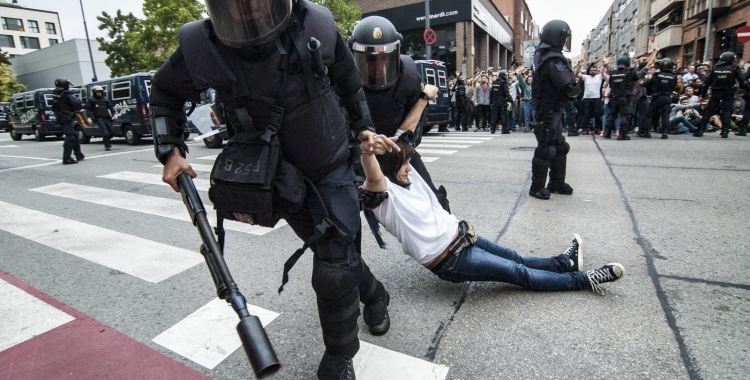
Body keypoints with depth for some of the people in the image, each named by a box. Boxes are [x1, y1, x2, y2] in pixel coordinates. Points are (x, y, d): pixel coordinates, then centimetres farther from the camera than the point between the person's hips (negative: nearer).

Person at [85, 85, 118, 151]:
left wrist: (114, 113, -2)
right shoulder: (91, 100, 0)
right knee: (105, 132, -17)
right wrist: (88, 117, -11)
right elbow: (87, 109, -1)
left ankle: (107, 140, 34)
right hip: (99, 119, -4)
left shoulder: (105, 99, 11)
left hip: (107, 118, 4)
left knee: (112, 132, 5)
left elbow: (111, 107, 14)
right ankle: (107, 146, -4)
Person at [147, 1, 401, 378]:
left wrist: (364, 128, 6)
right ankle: (373, 295, 46)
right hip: (279, 178, 1)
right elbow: (165, 92, 4)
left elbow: (348, 80, 5)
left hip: (332, 169, 0)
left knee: (333, 270, -6)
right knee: (336, 251, 12)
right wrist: (170, 152, -6)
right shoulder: (201, 47, -16)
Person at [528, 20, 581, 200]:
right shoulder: (554, 60, -21)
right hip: (548, 112, -10)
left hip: (552, 110, 10)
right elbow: (569, 87, -24)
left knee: (559, 147, 17)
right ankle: (537, 187, 6)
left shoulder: (543, 55, 10)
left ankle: (557, 182, 28)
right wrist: (577, 89, -4)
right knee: (545, 149, -3)